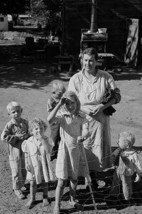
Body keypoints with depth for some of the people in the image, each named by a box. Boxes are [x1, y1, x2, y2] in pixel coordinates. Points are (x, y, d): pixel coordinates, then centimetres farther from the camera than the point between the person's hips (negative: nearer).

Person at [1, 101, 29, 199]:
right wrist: (17, 137, -22)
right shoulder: (9, 125, -14)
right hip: (15, 152, -4)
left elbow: (29, 132, 10)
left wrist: (27, 135, -13)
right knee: (16, 172, 4)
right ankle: (17, 189, 23)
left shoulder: (25, 122, -1)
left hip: (25, 150, 4)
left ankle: (20, 186, 36)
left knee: (24, 171, 16)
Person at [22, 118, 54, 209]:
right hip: (33, 166, 0)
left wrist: (42, 139, -31)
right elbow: (27, 154, 0)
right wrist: (27, 163, -7)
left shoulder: (45, 139, -11)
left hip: (44, 165, 0)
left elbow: (48, 150, -27)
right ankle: (32, 199, 30)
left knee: (45, 182, 15)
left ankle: (45, 197, 36)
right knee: (32, 183, 11)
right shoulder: (28, 142, -9)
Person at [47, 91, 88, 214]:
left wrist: (82, 137, -36)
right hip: (65, 149, -3)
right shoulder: (62, 115, -7)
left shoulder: (80, 118, 1)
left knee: (74, 178, 17)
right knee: (62, 180, -2)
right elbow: (50, 120, -28)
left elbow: (85, 130, -14)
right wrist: (59, 105, -28)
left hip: (77, 149, 3)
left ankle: (73, 200, 39)